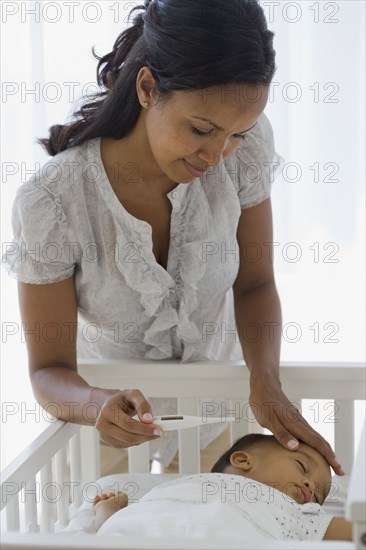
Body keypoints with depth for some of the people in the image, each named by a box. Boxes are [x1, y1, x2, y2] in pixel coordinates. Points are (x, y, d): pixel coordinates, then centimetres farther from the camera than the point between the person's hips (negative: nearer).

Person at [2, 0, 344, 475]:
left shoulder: (245, 148, -25)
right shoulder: (50, 204, -34)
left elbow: (254, 284, -13)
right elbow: (49, 370, -26)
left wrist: (265, 382, -31)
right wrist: (99, 405, -49)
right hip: (111, 399, -2)